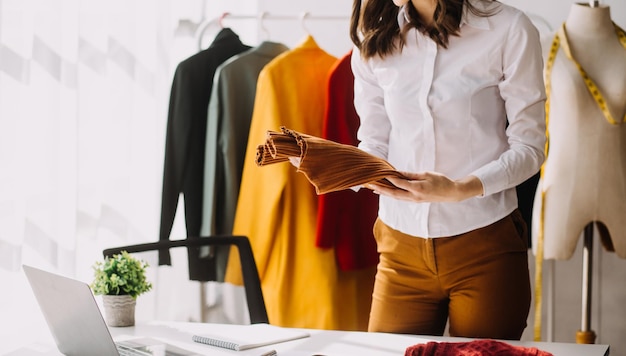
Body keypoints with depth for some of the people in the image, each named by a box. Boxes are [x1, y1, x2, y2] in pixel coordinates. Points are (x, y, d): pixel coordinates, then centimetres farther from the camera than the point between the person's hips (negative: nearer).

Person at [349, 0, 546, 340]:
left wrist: (459, 189, -22)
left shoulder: (508, 30, -7)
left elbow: (528, 148, -6)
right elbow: (373, 147, 5)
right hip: (401, 248, 3)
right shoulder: (373, 38, 5)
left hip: (484, 246, -3)